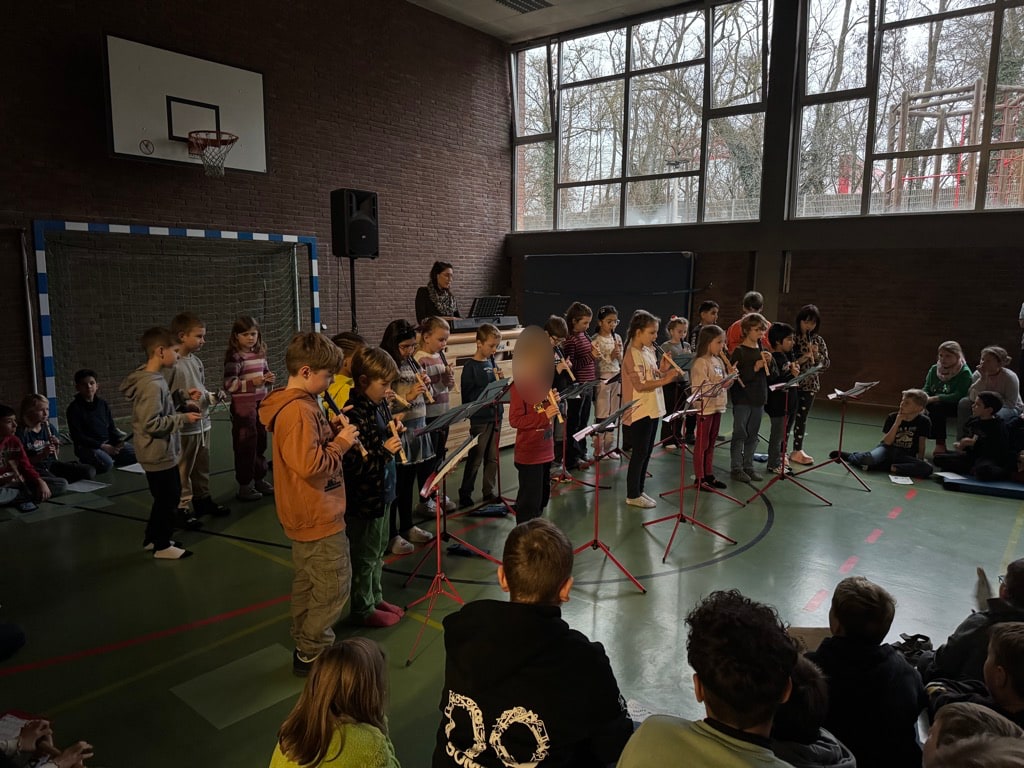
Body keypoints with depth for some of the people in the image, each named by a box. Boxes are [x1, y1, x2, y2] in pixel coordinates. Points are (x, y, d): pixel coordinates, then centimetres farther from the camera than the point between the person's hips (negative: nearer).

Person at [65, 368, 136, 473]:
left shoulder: (103, 404, 12)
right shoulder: (74, 408, -4)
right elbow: (77, 437, -10)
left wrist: (119, 441, -7)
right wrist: (102, 446, -19)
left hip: (109, 443, 5)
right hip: (87, 447, -5)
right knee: (106, 462, -35)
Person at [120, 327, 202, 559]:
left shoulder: (152, 378, 5)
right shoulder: (152, 384, -26)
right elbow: (152, 423, -28)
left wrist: (184, 398, 7)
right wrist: (183, 418, -22)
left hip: (160, 452, 10)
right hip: (160, 453, -10)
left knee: (165, 498, 21)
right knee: (167, 499, 5)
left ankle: (152, 539, 34)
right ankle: (162, 546, 20)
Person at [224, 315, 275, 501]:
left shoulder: (260, 353, 7)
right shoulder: (234, 357, -14)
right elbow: (229, 385, -20)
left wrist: (269, 378, -1)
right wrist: (252, 382, -28)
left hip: (261, 403, 7)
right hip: (243, 406, -7)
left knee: (261, 441, 16)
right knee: (246, 445, 0)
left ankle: (260, 479, 30)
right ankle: (244, 486, 11)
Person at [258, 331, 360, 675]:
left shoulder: (295, 403, 7)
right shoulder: (299, 411, -25)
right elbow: (311, 465, -30)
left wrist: (332, 428, 2)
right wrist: (341, 443, -18)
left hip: (305, 514, 11)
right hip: (319, 515, -11)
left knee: (308, 580, 21)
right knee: (334, 585, 2)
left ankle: (304, 644, 35)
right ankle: (313, 654, 13)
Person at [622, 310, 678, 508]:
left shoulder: (649, 350, 10)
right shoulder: (633, 355, -17)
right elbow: (640, 385, -22)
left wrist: (663, 369, -4)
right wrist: (665, 380, -28)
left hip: (653, 408, 9)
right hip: (639, 410, -9)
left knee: (647, 451, 13)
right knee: (640, 452, -1)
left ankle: (639, 490, 24)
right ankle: (632, 495, 9)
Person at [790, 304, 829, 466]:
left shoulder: (818, 341, 6)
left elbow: (826, 364, 6)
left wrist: (817, 354, -11)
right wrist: (802, 358, -22)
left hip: (810, 384, 5)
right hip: (792, 383, -5)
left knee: (802, 418, 13)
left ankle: (797, 451, 24)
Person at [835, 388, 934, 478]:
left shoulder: (924, 422, -5)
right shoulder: (892, 417, -3)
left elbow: (921, 445, 1)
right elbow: (887, 442, -9)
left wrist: (920, 462, -4)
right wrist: (897, 423, -18)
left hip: (905, 456, 1)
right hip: (888, 450, -1)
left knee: (927, 468, -31)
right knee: (869, 459, -35)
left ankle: (889, 467, -24)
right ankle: (850, 456, -2)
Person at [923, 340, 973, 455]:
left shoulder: (964, 372, -12)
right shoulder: (934, 369, 6)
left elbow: (959, 395, -22)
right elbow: (926, 389, 6)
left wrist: (935, 399, -29)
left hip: (955, 407, -5)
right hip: (934, 404, 6)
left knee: (937, 407, -34)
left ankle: (940, 445, -24)